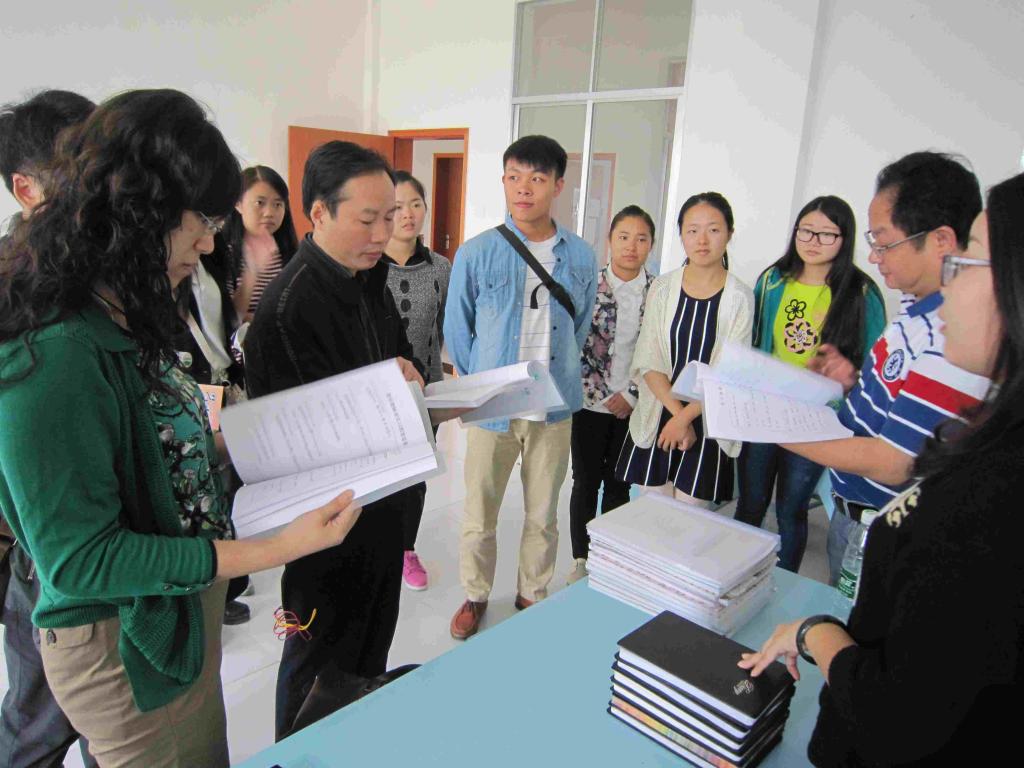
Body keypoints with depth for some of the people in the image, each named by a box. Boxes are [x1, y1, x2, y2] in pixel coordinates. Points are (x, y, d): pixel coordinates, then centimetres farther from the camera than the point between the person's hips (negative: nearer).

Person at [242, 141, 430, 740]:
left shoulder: (370, 282, 4)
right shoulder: (289, 307, -25)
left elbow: (404, 352, 15)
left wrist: (411, 376, -6)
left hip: (382, 496, 9)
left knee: (375, 635, 26)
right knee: (324, 656, 14)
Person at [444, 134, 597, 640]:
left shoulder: (580, 257, 0)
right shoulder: (476, 253, -7)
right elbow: (457, 328, 3)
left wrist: (557, 379, 12)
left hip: (554, 407, 2)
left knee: (543, 514, 15)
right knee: (479, 512, 11)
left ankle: (532, 595, 37)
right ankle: (475, 595, 34)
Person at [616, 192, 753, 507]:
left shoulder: (740, 298, -5)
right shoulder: (662, 288, 0)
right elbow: (648, 362, -4)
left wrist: (685, 416, -15)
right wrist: (676, 410, -14)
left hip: (707, 425, -2)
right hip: (656, 419, 2)